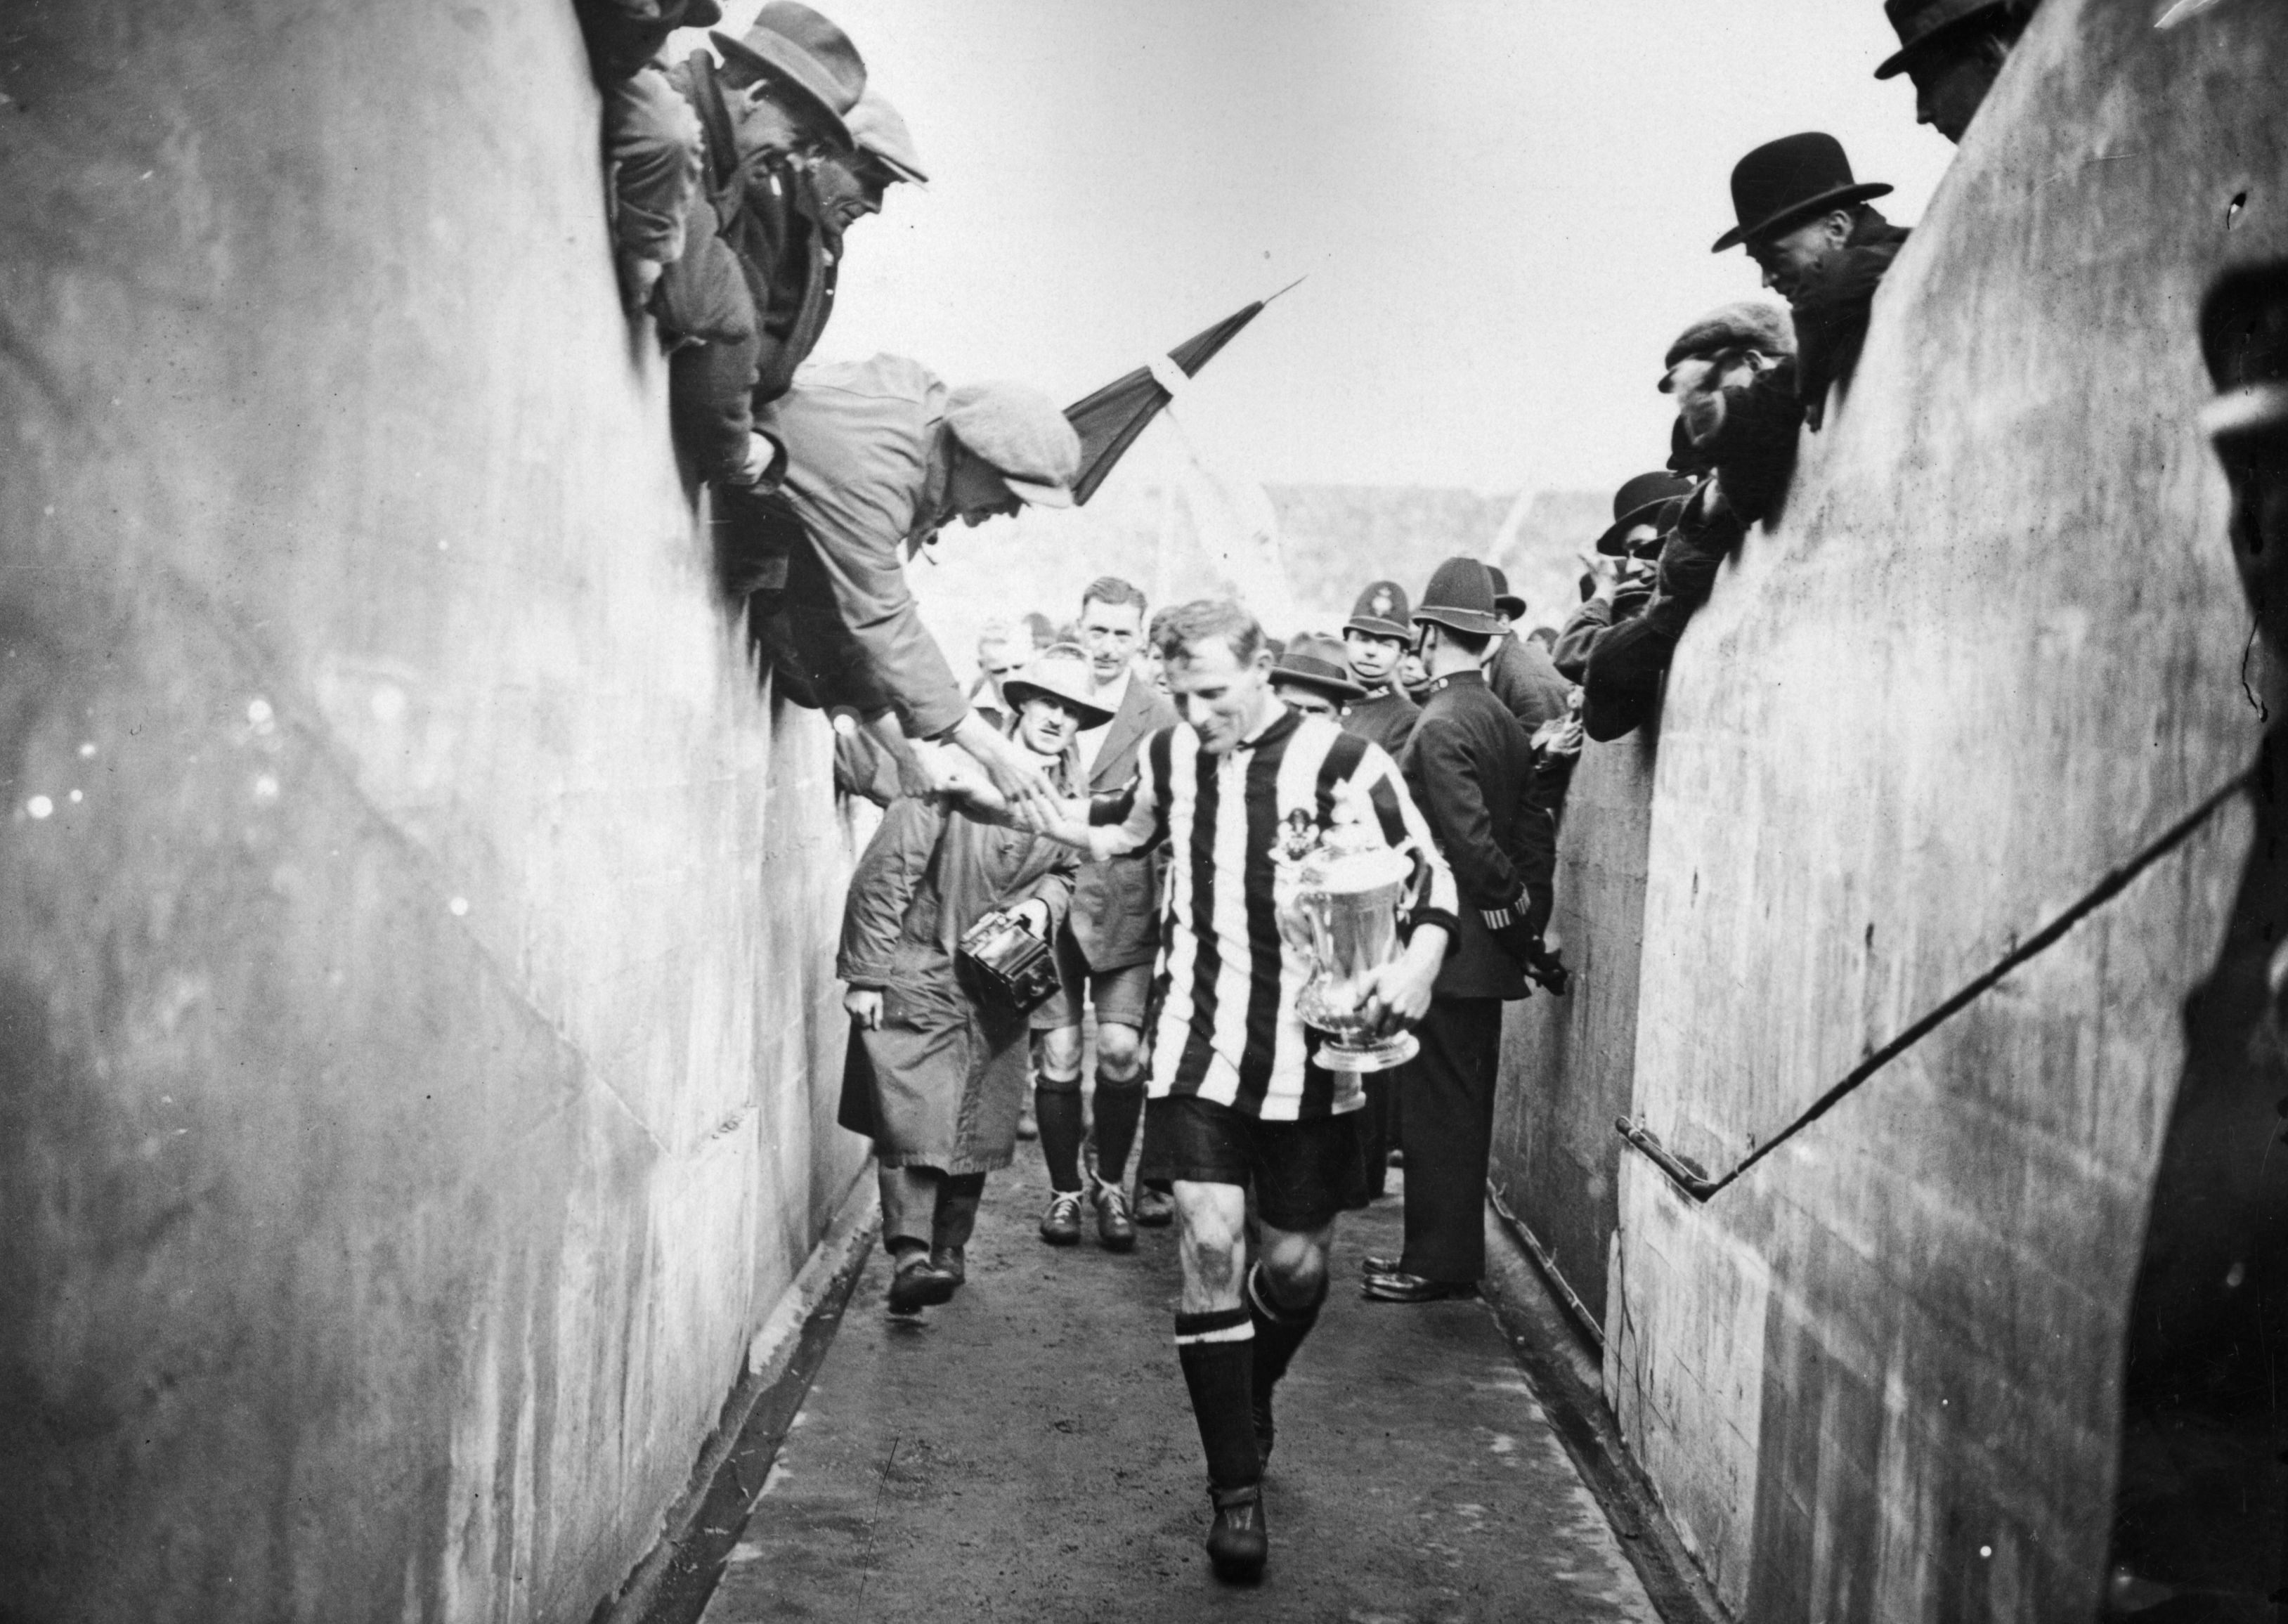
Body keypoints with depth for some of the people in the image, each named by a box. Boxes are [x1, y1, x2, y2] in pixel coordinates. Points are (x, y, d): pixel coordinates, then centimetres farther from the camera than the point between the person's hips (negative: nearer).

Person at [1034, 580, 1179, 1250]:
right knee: (1059, 1055, 2)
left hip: (1124, 906, -1)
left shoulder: (1161, 719, -1)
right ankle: (1064, 1188, 20)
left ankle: (1111, 1182, 15)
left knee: (1121, 1049, -7)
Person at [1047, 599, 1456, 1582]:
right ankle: (1236, 1490, 2)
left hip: (1309, 1053, -2)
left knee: (1296, 1263, 9)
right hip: (1199, 1048, 2)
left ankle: (1249, 1393, 42)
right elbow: (1127, 836, 25)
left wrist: (1418, 962, -26)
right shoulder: (1169, 755, 4)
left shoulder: (1340, 761, -11)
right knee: (1210, 1251, -9)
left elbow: (1431, 875, -8)